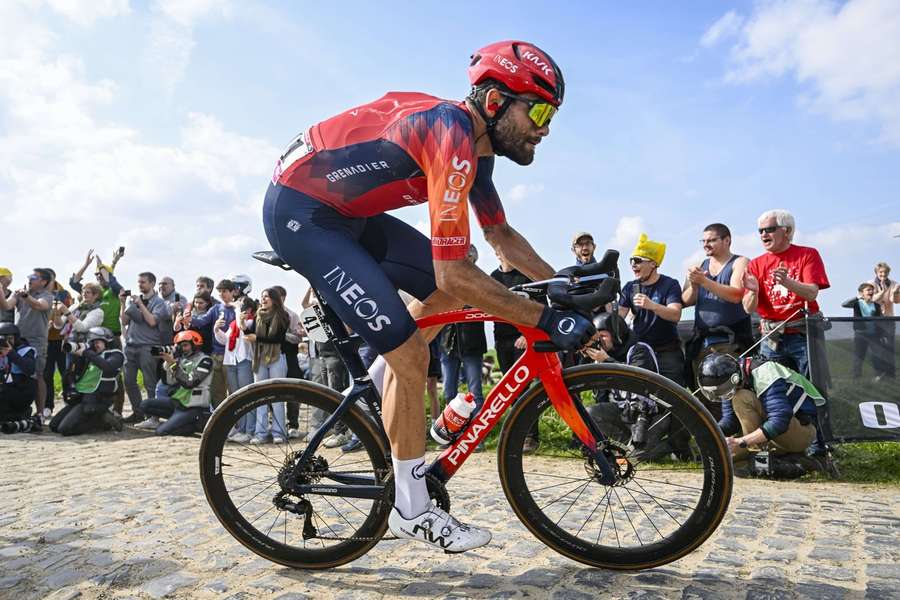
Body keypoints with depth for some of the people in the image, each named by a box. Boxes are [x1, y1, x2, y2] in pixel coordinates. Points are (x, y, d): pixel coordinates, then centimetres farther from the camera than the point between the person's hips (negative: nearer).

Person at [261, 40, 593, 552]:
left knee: (451, 294, 9)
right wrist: (549, 320, -26)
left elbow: (501, 235, 16)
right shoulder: (450, 136, -27)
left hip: (347, 211, 10)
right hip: (299, 211, -10)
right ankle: (412, 510, 3)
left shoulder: (476, 144, 4)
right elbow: (454, 271, -32)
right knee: (410, 351, -14)